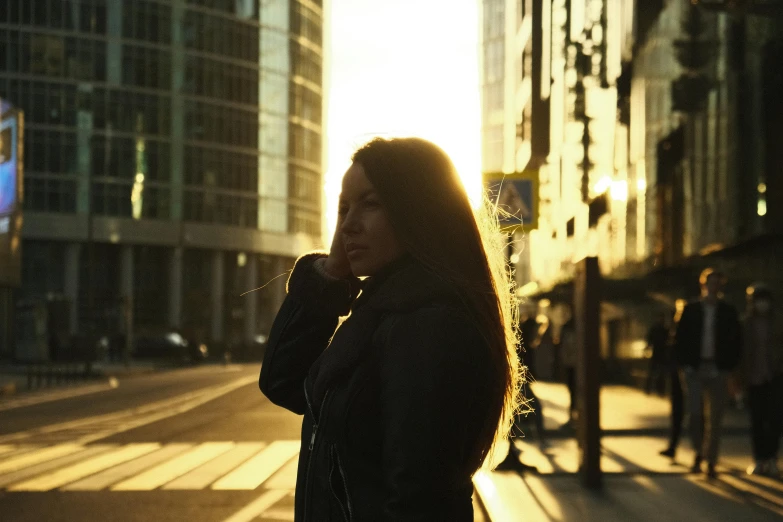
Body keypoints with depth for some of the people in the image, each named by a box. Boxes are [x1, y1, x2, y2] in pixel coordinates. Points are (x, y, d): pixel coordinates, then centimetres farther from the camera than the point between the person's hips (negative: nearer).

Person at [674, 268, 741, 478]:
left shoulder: (728, 312, 4)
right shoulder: (691, 310, 5)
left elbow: (735, 343, 5)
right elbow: (680, 339, 6)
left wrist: (729, 367, -4)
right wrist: (685, 364, -3)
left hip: (718, 371, 0)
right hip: (695, 369, 0)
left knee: (715, 418, 1)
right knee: (696, 413, -6)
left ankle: (711, 461, 8)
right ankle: (699, 452, 16)